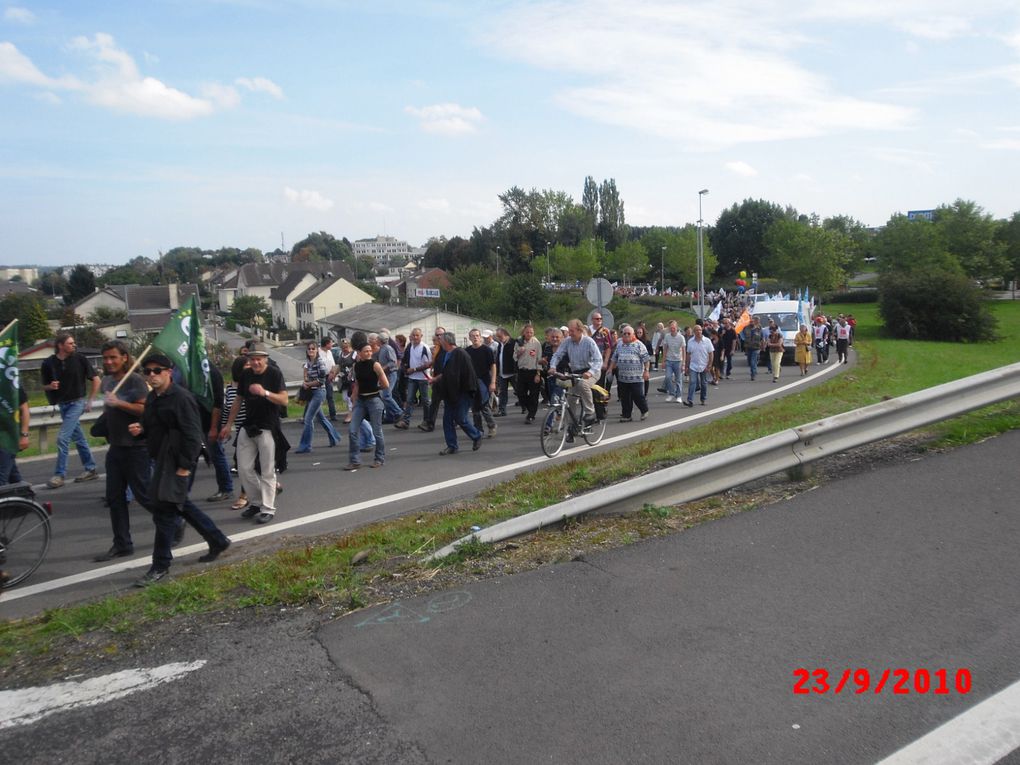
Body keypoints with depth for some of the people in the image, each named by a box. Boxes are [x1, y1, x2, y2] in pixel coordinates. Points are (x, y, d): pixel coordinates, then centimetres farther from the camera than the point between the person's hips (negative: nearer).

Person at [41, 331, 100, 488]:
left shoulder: (80, 359, -9)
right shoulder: (49, 363, -2)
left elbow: (96, 379, -2)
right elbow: (45, 386, 10)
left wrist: (90, 400, -2)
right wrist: (51, 386, -14)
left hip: (77, 403, -4)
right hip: (62, 404, 4)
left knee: (63, 438, -12)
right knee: (78, 438, 13)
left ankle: (59, 474, -4)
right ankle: (90, 470, 23)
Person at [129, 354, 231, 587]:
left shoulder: (181, 397, -16)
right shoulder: (152, 397, 12)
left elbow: (192, 434, -19)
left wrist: (185, 466, -21)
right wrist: (140, 429, 2)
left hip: (177, 462, -10)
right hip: (161, 460, 10)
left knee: (164, 511, -7)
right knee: (180, 505, 17)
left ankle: (160, 566, 5)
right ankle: (217, 541, 31)